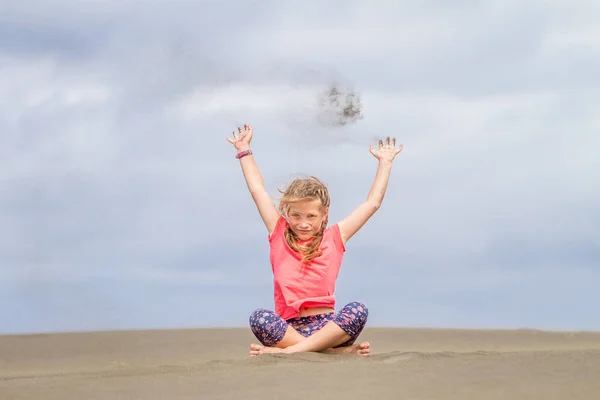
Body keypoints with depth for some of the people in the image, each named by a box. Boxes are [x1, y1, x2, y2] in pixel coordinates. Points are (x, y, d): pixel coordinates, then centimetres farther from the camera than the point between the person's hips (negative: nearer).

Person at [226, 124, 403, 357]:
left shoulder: (334, 238, 14)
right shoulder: (279, 235, 14)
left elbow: (372, 203, 19)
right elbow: (258, 191, 21)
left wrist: (385, 162, 24)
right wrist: (244, 150, 28)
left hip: (327, 326, 0)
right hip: (289, 327, 0)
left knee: (358, 310, -31)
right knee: (259, 318, -34)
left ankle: (290, 350, -36)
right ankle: (338, 350, -34)